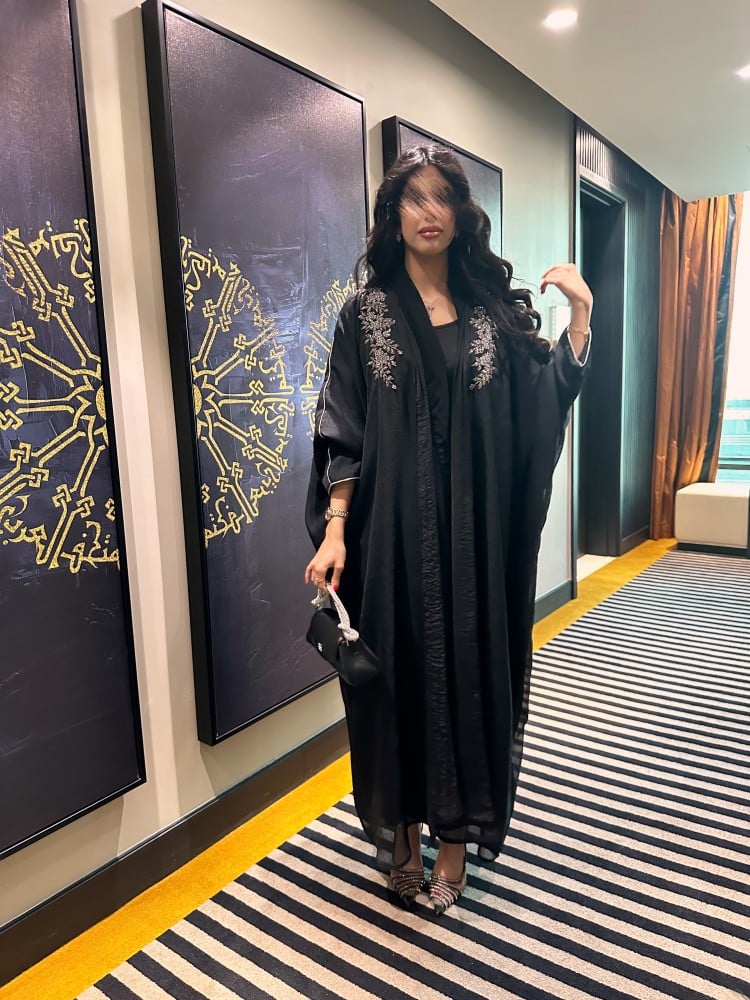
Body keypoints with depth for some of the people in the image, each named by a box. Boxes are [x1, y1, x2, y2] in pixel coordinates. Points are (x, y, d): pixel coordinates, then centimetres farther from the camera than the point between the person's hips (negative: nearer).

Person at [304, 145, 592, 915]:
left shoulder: (494, 309, 9)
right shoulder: (366, 314, 4)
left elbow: (547, 399, 5)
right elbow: (342, 434, -2)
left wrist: (580, 313, -3)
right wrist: (333, 530, -11)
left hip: (476, 531, 2)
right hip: (393, 528, -1)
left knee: (468, 667, 6)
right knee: (399, 669, 6)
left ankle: (454, 832, 25)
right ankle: (402, 830, 27)